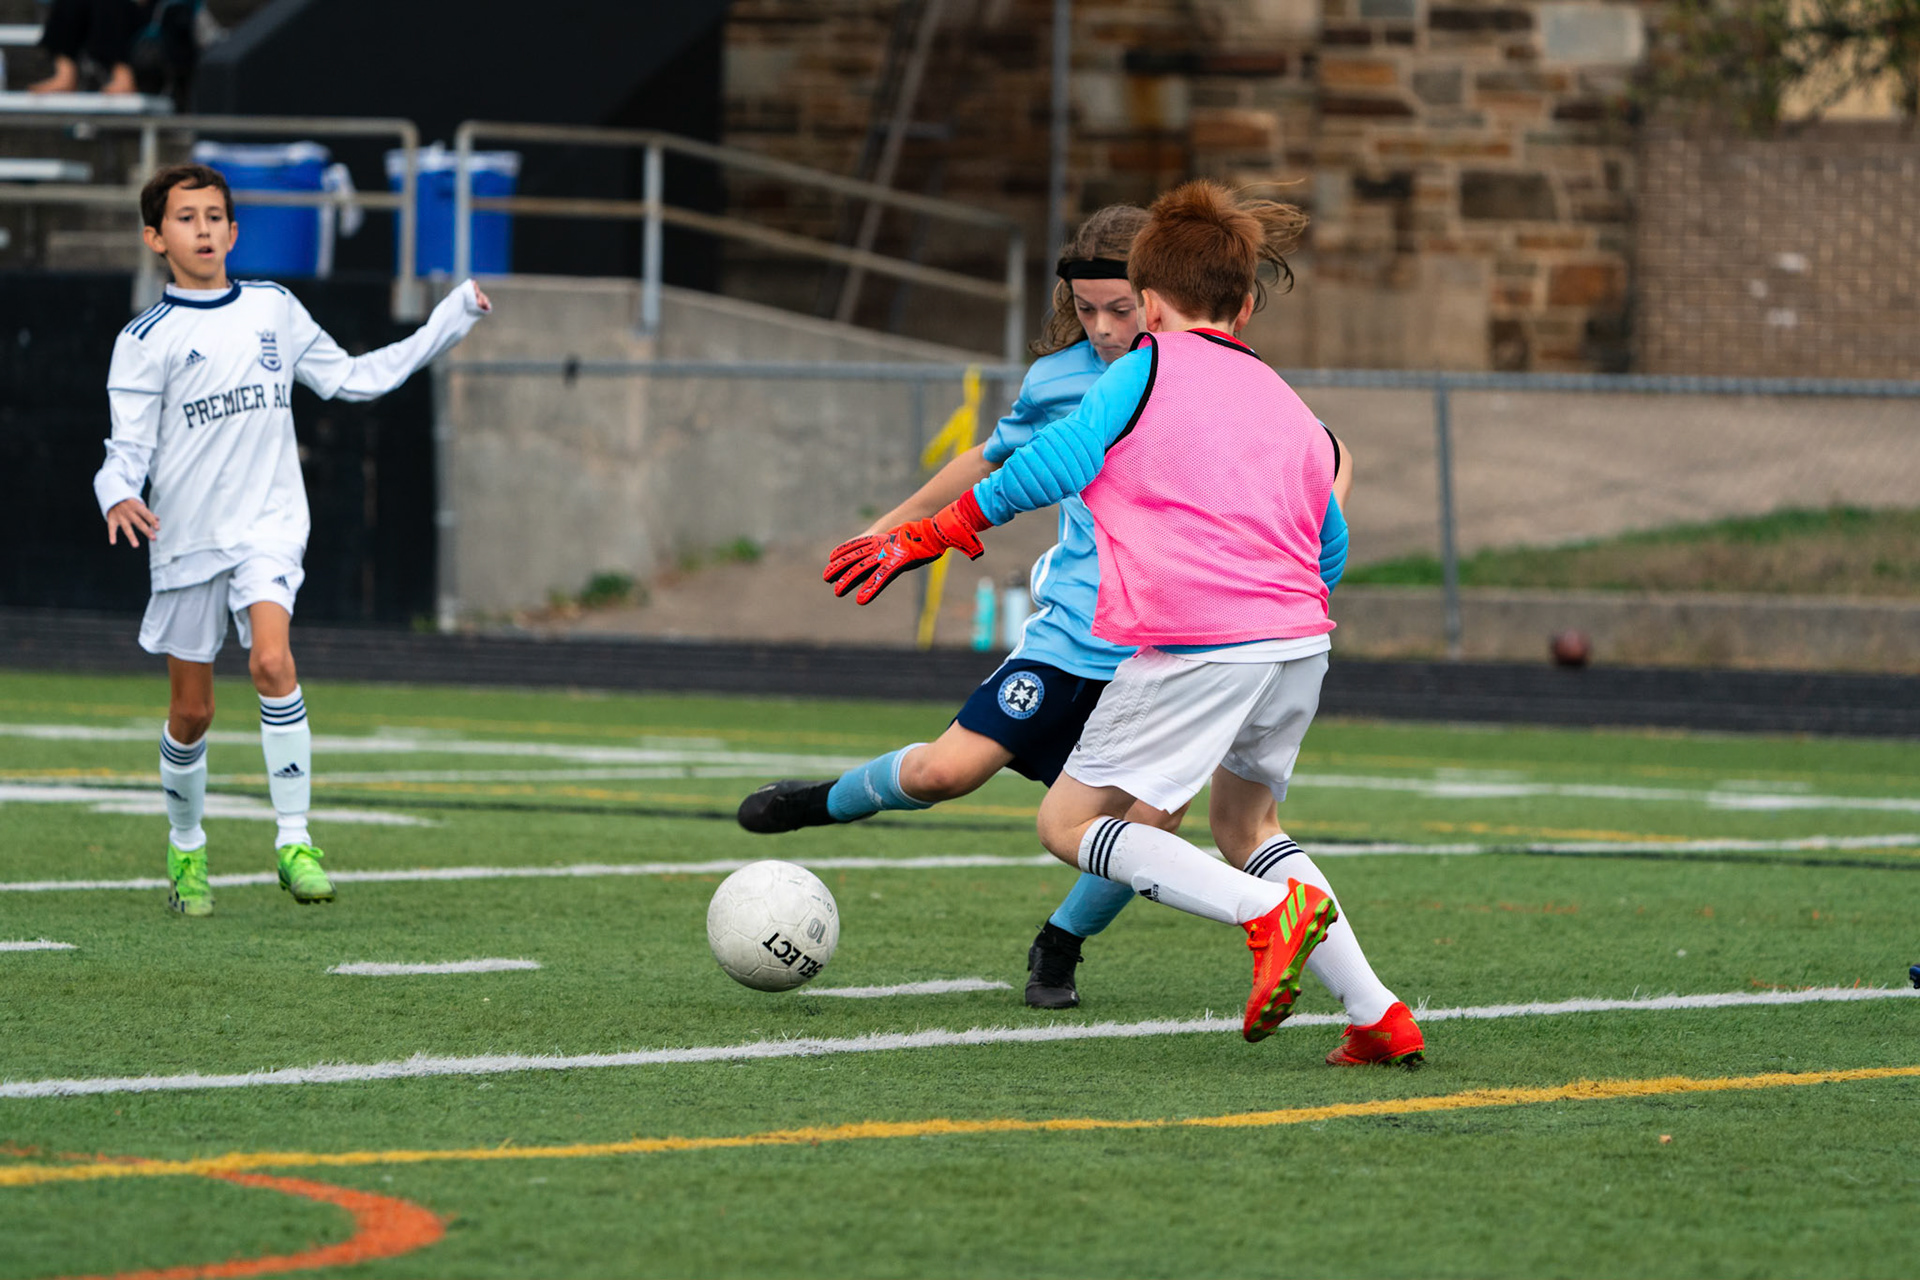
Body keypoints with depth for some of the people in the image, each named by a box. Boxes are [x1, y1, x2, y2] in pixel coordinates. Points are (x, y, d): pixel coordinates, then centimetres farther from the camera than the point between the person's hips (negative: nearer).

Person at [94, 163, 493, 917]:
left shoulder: (273, 310, 8)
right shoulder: (146, 342, -2)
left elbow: (351, 378, 18)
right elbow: (128, 447, -6)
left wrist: (454, 319, 17)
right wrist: (120, 495, -29)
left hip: (268, 527, 1)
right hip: (186, 537, -1)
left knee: (272, 661, -24)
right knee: (192, 709, 6)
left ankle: (295, 840, -22)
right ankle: (185, 847, 30)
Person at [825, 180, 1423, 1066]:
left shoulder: (1150, 368, 5)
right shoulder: (1292, 411, 22)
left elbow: (1054, 465, -5)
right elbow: (1325, 552, 25)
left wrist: (930, 536, 4)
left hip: (1194, 647, -7)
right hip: (1300, 640, 7)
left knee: (1070, 823, 4)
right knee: (1244, 823, 27)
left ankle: (1271, 911, -17)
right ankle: (1378, 1016, 14)